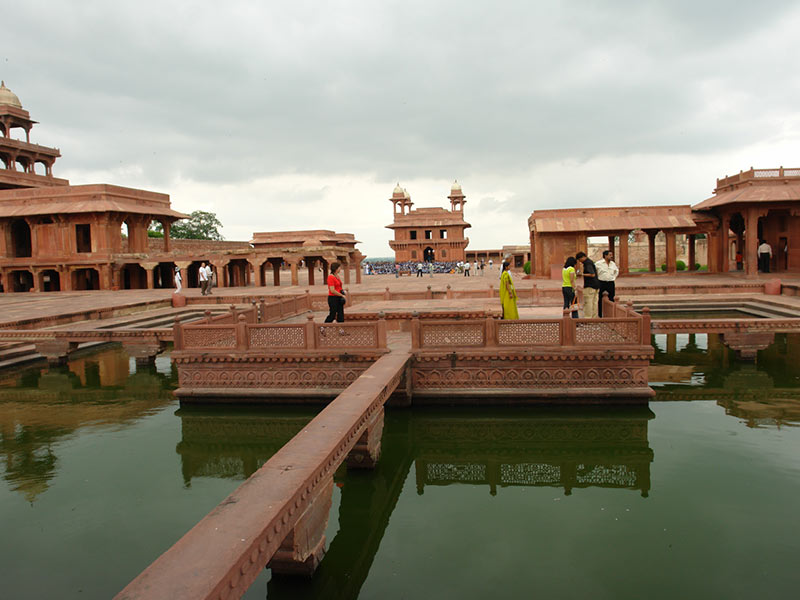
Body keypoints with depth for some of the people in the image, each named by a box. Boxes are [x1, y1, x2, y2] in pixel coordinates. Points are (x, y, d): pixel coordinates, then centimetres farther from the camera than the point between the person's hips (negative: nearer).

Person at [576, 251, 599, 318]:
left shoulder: (588, 263, -14)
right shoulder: (590, 261, 17)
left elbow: (592, 274, -23)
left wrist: (583, 274, -21)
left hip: (590, 286, -10)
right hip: (596, 285, 10)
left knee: (588, 302, -7)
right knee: (594, 302, 10)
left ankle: (588, 317, -7)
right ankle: (594, 317, 12)